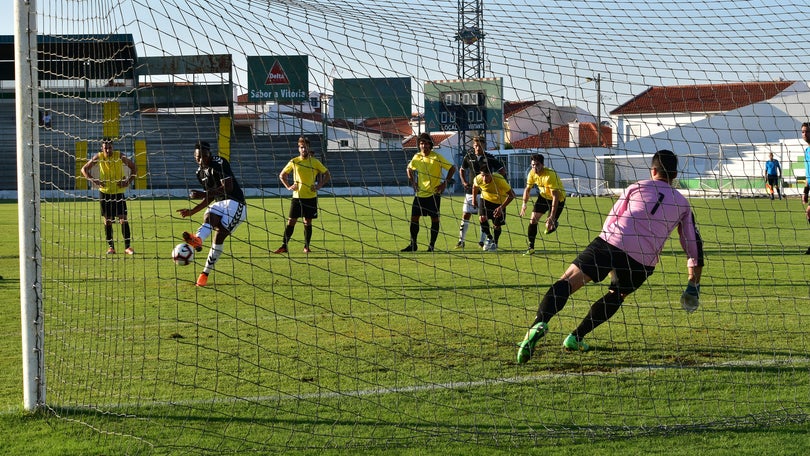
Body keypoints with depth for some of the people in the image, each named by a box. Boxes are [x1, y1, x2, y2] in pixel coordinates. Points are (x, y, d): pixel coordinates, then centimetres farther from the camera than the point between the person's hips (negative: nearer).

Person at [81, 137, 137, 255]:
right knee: (108, 221, 4)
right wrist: (93, 180, -14)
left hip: (119, 192, -1)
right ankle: (111, 247, 12)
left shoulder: (120, 156, -9)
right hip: (104, 192, 1)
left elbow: (134, 167, 2)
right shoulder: (99, 157, -7)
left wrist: (128, 181, -9)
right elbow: (84, 169, 1)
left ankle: (127, 246, -4)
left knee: (123, 219, -7)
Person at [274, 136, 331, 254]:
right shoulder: (294, 162, 3)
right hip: (297, 196, 1)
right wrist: (288, 187, 1)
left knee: (307, 222, 3)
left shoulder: (315, 162, 0)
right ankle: (284, 246, 0)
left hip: (310, 197, -1)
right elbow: (282, 175, 15)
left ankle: (306, 246, 12)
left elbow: (327, 175, 6)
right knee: (291, 221, -2)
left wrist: (319, 186, -5)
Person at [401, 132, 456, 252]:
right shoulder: (417, 157, 5)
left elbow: (452, 168, -5)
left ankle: (432, 245, 8)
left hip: (434, 193, -4)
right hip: (420, 193, 4)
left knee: (434, 219, 0)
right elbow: (409, 169, 24)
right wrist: (412, 181, 10)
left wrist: (445, 183, -10)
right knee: (414, 218, 2)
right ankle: (413, 244, 11)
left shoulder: (436, 157, -9)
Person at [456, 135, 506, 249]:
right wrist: (464, 182, 4)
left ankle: (482, 241, 9)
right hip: (471, 191, 2)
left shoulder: (490, 158, -4)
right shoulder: (469, 157, 3)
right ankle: (461, 240, 7)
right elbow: (462, 170, 20)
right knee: (466, 215, 1)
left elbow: (502, 170, 2)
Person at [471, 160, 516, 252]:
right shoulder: (478, 179, -27)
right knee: (482, 218, -18)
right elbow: (475, 186, 0)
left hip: (499, 201, -2)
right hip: (486, 199, 2)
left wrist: (501, 207, -33)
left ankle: (495, 243, 28)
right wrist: (474, 199, 7)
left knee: (497, 224, -2)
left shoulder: (500, 180, -38)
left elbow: (511, 195, -28)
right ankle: (489, 237, 10)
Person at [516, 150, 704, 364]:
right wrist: (694, 282, 30)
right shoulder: (682, 204, 22)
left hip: (610, 242, -1)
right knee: (616, 296, 27)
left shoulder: (636, 188, 20)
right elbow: (694, 243, 23)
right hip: (643, 261, 1)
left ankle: (539, 323, -32)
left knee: (567, 282, -7)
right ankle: (575, 338, 19)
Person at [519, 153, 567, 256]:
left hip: (558, 198, -6)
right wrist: (524, 204, -9)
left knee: (549, 227, -12)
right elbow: (528, 189, 4)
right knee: (533, 220, -7)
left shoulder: (550, 175, -35)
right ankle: (531, 248, 3)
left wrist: (552, 216, -37)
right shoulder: (532, 173, -14)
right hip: (543, 196, 6)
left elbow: (555, 196, -35)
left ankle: (555, 223, 26)